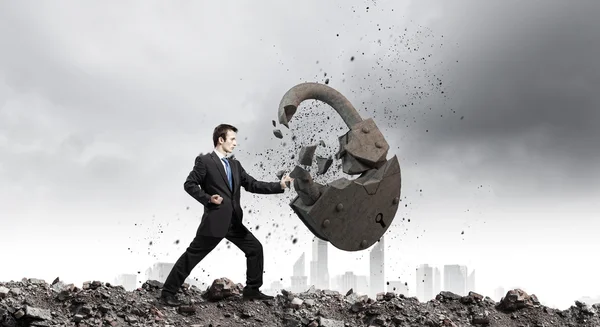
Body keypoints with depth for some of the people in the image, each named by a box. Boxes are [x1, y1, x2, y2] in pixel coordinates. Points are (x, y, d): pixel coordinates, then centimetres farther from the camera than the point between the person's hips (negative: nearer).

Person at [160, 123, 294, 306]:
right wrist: (208, 198, -18)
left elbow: (253, 185, 11)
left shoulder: (235, 165, 15)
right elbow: (189, 184, -8)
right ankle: (168, 292, 7)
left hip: (234, 222, 7)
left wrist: (279, 186, 2)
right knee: (192, 255, -3)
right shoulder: (204, 161, -6)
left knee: (255, 248, 8)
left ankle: (252, 290, 19)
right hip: (214, 220, -7)